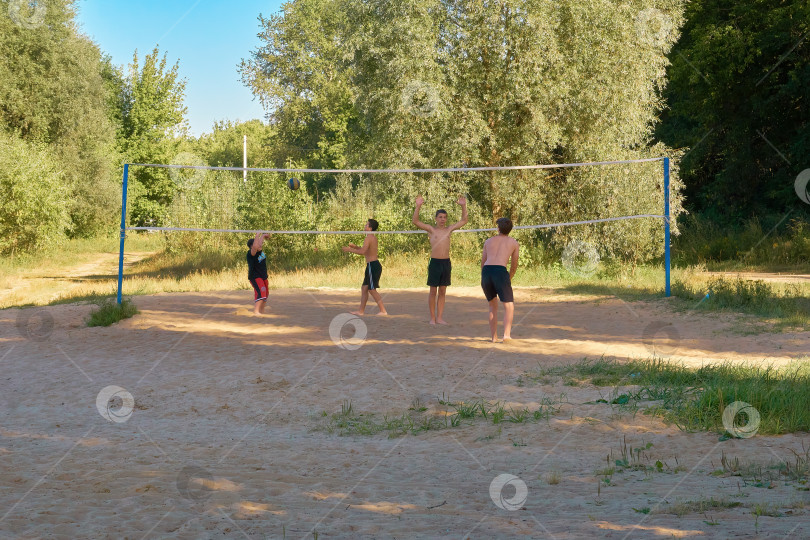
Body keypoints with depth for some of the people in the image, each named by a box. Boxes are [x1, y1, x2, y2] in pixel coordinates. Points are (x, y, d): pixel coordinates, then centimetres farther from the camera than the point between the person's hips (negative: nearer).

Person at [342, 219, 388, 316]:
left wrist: (350, 250, -16)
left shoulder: (369, 238, -14)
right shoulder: (373, 237, 16)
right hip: (374, 265, 10)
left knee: (372, 289, -6)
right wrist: (355, 247, 22)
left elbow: (363, 251, -26)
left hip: (372, 266, -10)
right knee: (364, 288, 13)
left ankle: (383, 310, -6)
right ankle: (361, 311, 16)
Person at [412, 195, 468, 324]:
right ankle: (432, 318, 8)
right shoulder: (431, 229, 0)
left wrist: (464, 206, 2)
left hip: (446, 262, 4)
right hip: (435, 262, -4)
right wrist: (418, 207, -21)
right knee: (433, 292, 1)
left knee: (442, 292, 8)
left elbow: (464, 221, 14)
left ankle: (439, 317, 13)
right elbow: (415, 221, -10)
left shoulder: (449, 229, 10)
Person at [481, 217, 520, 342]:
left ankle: (494, 337, 13)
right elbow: (514, 266, 25)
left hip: (486, 271, 3)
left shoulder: (488, 241, 25)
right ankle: (507, 334, -19)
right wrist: (509, 279, 42)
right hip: (500, 272, -3)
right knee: (509, 305, 2)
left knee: (493, 305, 19)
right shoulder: (514, 243, 20)